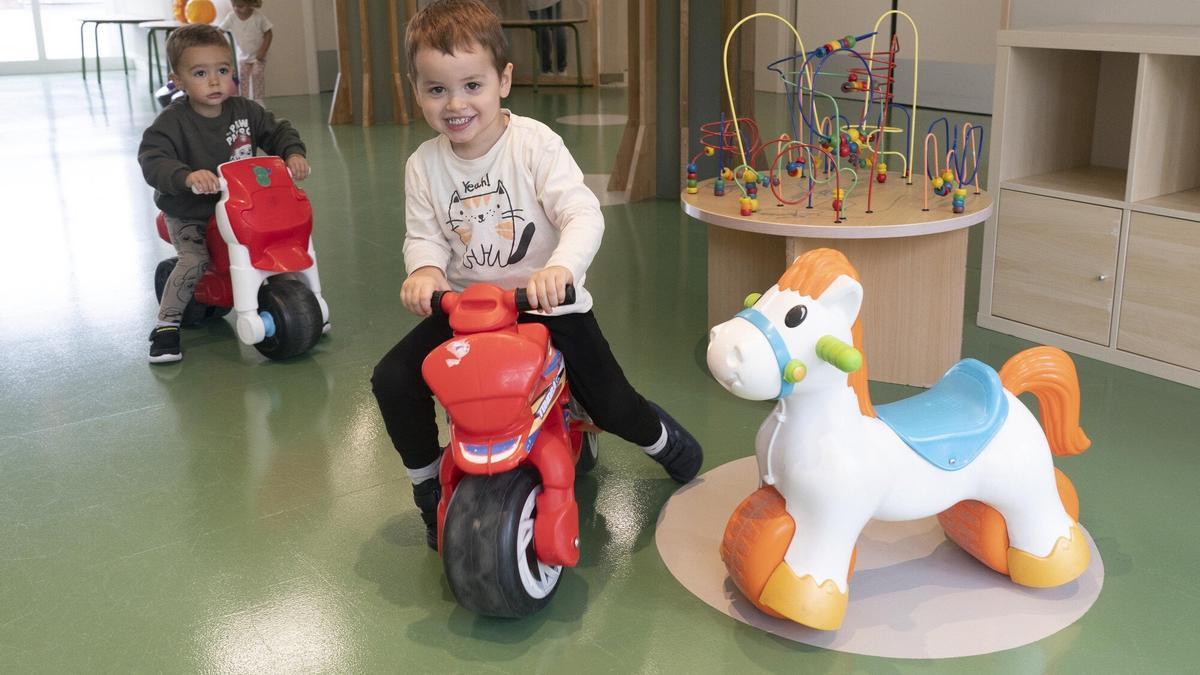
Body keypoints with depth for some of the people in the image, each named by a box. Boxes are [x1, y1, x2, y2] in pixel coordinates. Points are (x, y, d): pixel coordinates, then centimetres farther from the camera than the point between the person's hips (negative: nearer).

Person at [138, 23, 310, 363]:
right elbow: (152, 159, -28)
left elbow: (277, 131, 5)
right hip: (188, 215, -4)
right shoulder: (172, 121, -18)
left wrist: (293, 153, -17)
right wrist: (187, 176, -47)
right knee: (195, 260, -25)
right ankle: (166, 326, -12)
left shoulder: (245, 111, -3)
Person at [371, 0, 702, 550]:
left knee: (611, 404, -9)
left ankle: (662, 439, 30)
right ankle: (428, 484, 13)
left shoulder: (534, 143, -15)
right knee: (392, 380, -13)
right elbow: (423, 235, 0)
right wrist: (424, 269, -24)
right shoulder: (424, 165, -4)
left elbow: (584, 214, -23)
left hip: (546, 303, -3)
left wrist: (560, 267, -43)